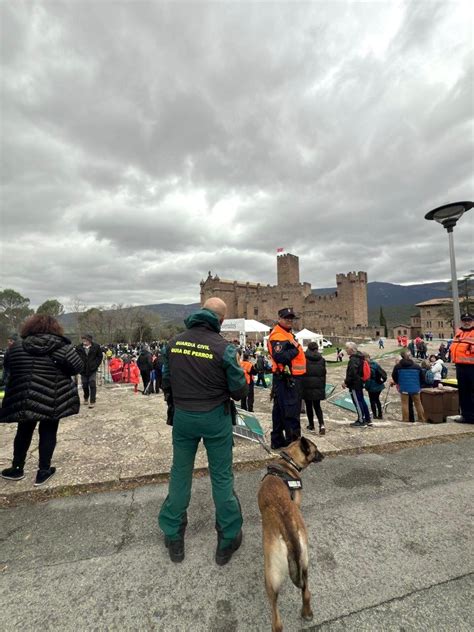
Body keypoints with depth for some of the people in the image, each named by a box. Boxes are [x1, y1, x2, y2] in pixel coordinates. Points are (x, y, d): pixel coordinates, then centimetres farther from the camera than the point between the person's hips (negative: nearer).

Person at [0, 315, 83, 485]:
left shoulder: (16, 346, -1)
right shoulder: (62, 347, -11)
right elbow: (77, 367, -7)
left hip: (24, 400, 3)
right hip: (52, 400, -3)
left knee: (24, 432, 21)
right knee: (48, 433, 10)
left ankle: (17, 468, 34)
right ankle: (43, 471, 19)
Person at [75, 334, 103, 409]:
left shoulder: (96, 347, -5)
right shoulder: (78, 348, -3)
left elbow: (100, 356, 3)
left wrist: (95, 365, -6)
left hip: (92, 370, -2)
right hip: (83, 370, 2)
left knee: (92, 385, -6)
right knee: (85, 385, 13)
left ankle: (92, 402, 1)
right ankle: (86, 398, 38)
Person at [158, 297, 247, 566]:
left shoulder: (175, 342, -5)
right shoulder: (224, 347, -18)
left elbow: (166, 382, 4)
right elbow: (240, 390, -12)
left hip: (182, 416, 4)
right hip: (215, 418, -3)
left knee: (180, 474, 20)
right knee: (222, 477, 14)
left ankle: (173, 537, 37)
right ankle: (228, 539, 31)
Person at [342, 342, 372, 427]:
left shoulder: (353, 359, -20)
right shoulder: (359, 357, 13)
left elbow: (352, 373, -27)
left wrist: (346, 382, -18)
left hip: (354, 385, -10)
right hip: (359, 383, 10)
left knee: (357, 402, -1)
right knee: (361, 401, 17)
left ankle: (361, 421, 7)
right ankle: (368, 420, 25)